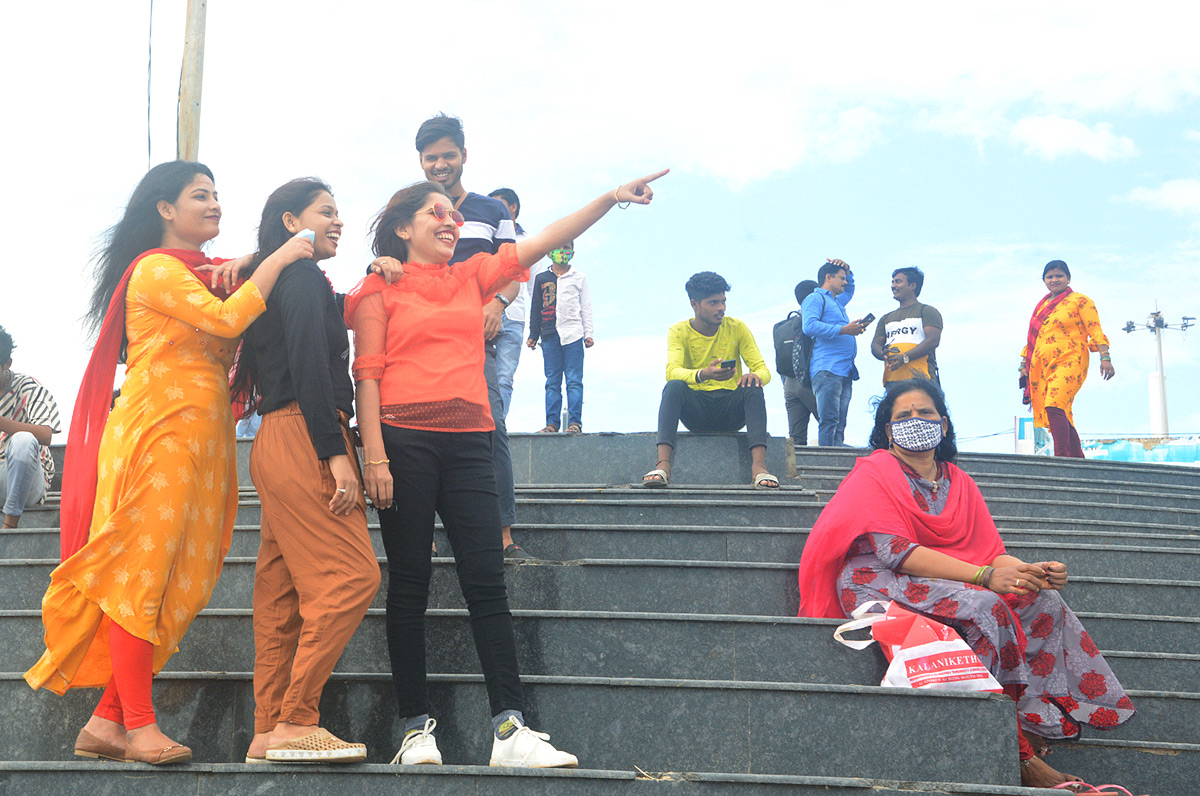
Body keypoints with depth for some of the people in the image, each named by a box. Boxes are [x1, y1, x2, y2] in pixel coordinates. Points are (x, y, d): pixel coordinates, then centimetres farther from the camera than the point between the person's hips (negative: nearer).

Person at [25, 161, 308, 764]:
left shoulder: (202, 273, 24)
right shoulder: (156, 268, -5)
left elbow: (227, 349, 17)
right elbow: (226, 320, -18)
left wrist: (235, 277, 6)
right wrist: (278, 258, -13)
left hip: (198, 439, 9)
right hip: (158, 433, -9)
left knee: (172, 580, 4)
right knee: (141, 572, -6)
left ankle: (107, 721, 8)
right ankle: (137, 725, -3)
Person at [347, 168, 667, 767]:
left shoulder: (472, 276, 19)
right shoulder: (379, 289, 6)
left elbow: (544, 241, 11)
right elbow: (367, 374, -1)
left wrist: (612, 198, 1)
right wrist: (375, 457, -11)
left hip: (467, 442, 4)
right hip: (403, 439, -4)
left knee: (486, 580, -4)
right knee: (410, 584, 0)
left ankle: (509, 729, -6)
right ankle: (416, 728, 5)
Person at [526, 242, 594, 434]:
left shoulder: (579, 277, 13)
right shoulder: (541, 279, 15)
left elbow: (586, 307, 12)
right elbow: (536, 309, 17)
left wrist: (588, 333, 5)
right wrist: (533, 335, 11)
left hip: (573, 333, -2)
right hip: (550, 335, 2)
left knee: (574, 380, -7)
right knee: (552, 381, 1)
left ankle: (575, 422, -8)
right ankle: (552, 423, 2)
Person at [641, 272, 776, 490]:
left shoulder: (737, 328, 3)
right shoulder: (679, 332, -1)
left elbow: (763, 369, -2)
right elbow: (672, 371, -18)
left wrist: (755, 375, -29)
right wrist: (703, 374, -40)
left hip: (731, 412, 1)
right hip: (696, 410, -1)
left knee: (753, 388, -29)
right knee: (673, 386, -30)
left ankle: (759, 465, -43)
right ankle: (663, 464, -45)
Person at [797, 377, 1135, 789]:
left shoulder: (959, 483, 17)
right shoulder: (874, 473, -3)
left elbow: (991, 553, 9)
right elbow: (892, 550, -17)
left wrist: (1033, 571, -15)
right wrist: (983, 576, -25)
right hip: (880, 582, -7)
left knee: (1043, 601, -10)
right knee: (983, 607, -30)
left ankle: (1036, 722, -17)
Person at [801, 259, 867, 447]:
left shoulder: (837, 302, 30)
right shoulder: (815, 298, 2)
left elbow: (849, 290, 52)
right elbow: (809, 326, -16)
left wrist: (847, 269, 31)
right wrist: (844, 330, -15)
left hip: (845, 372, 9)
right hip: (827, 369, -9)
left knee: (840, 424, 2)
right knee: (829, 421, -17)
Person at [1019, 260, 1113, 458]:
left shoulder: (1079, 301, 4)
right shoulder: (1042, 305, 22)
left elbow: (1096, 331, -3)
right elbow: (1033, 337, 27)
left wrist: (1105, 357, -14)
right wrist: (1024, 363, 20)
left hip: (1069, 362, -7)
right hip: (1043, 367, 7)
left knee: (1054, 406, -25)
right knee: (1061, 416, 5)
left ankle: (1062, 457, -30)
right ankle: (1077, 458, 13)